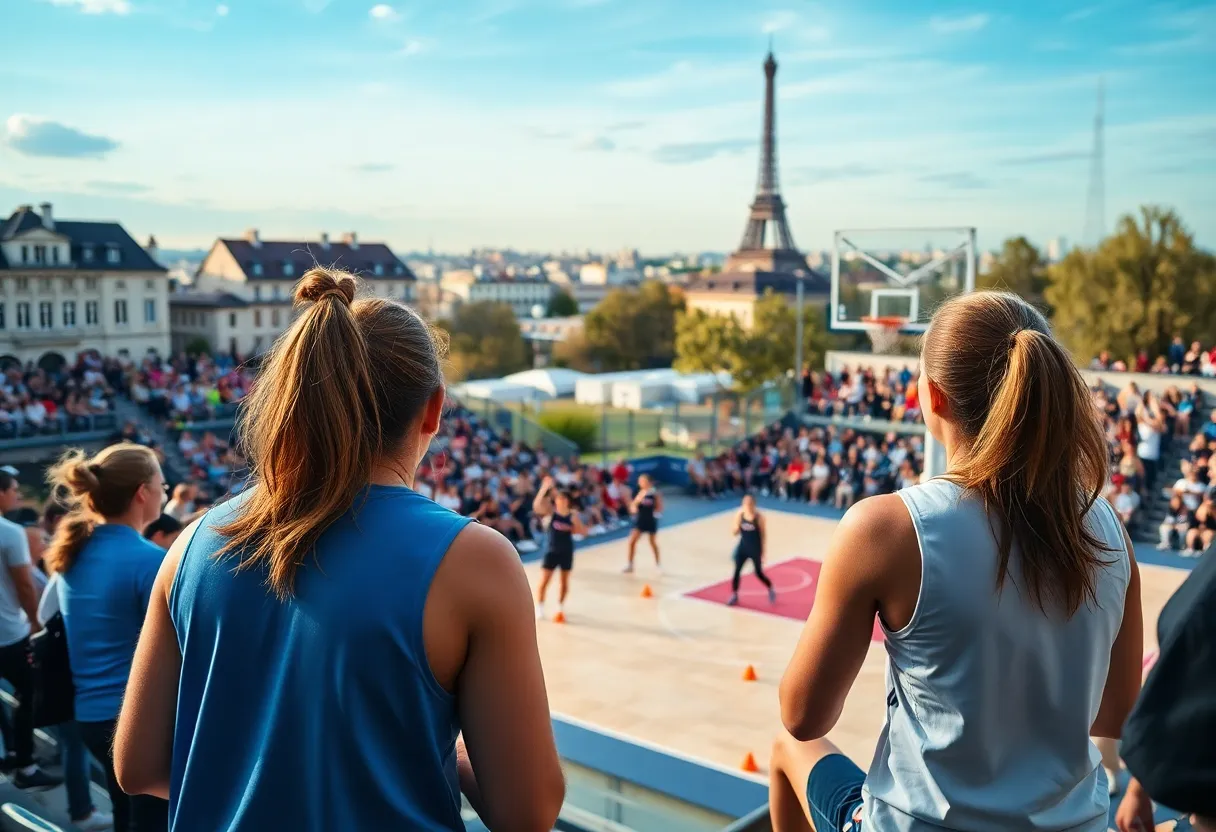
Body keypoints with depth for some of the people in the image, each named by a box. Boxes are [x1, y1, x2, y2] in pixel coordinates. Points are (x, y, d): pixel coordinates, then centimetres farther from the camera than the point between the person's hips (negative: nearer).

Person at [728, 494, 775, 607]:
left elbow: (763, 535, -7)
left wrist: (763, 552, -6)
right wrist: (736, 529, -24)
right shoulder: (739, 515, -6)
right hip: (743, 547, 3)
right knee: (737, 571, 0)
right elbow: (735, 533, 1)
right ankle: (734, 595, 16)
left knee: (759, 573, 6)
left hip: (755, 549, -3)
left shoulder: (759, 517, -15)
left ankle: (771, 590, 32)